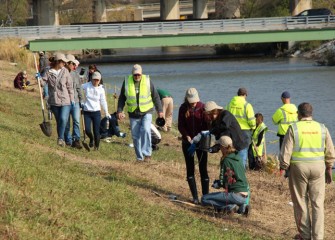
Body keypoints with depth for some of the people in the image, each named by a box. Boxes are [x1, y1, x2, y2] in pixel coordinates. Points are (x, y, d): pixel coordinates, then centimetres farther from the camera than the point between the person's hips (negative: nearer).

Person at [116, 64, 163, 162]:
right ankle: (139, 157, 15)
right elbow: (122, 98, 8)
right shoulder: (127, 82, -2)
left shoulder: (147, 81, -5)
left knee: (145, 130, -23)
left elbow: (155, 96, 4)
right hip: (133, 114, 2)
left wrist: (159, 110, 5)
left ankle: (147, 153, -16)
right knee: (135, 136, 4)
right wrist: (119, 111, 1)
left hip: (146, 112, -2)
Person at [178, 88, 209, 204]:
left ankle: (206, 196, 1)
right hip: (188, 142, 2)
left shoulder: (203, 107, -8)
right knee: (190, 169, 2)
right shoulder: (183, 108, -4)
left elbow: (207, 125, -7)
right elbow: (180, 126, -3)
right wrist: (187, 137, -17)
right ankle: (195, 197, 9)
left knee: (203, 169, -2)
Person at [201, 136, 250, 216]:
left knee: (204, 199, -3)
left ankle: (230, 207, -13)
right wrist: (220, 182, 19)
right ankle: (241, 207, 7)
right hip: (245, 195, 8)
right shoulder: (238, 157, 12)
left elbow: (228, 182, -14)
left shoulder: (227, 160, -12)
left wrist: (217, 184, 4)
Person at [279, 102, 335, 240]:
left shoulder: (293, 128, -4)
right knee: (318, 203, 6)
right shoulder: (322, 128, 4)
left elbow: (286, 152, -6)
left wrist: (283, 168, 3)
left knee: (301, 203, 9)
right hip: (318, 167, 2)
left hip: (298, 167, -2)